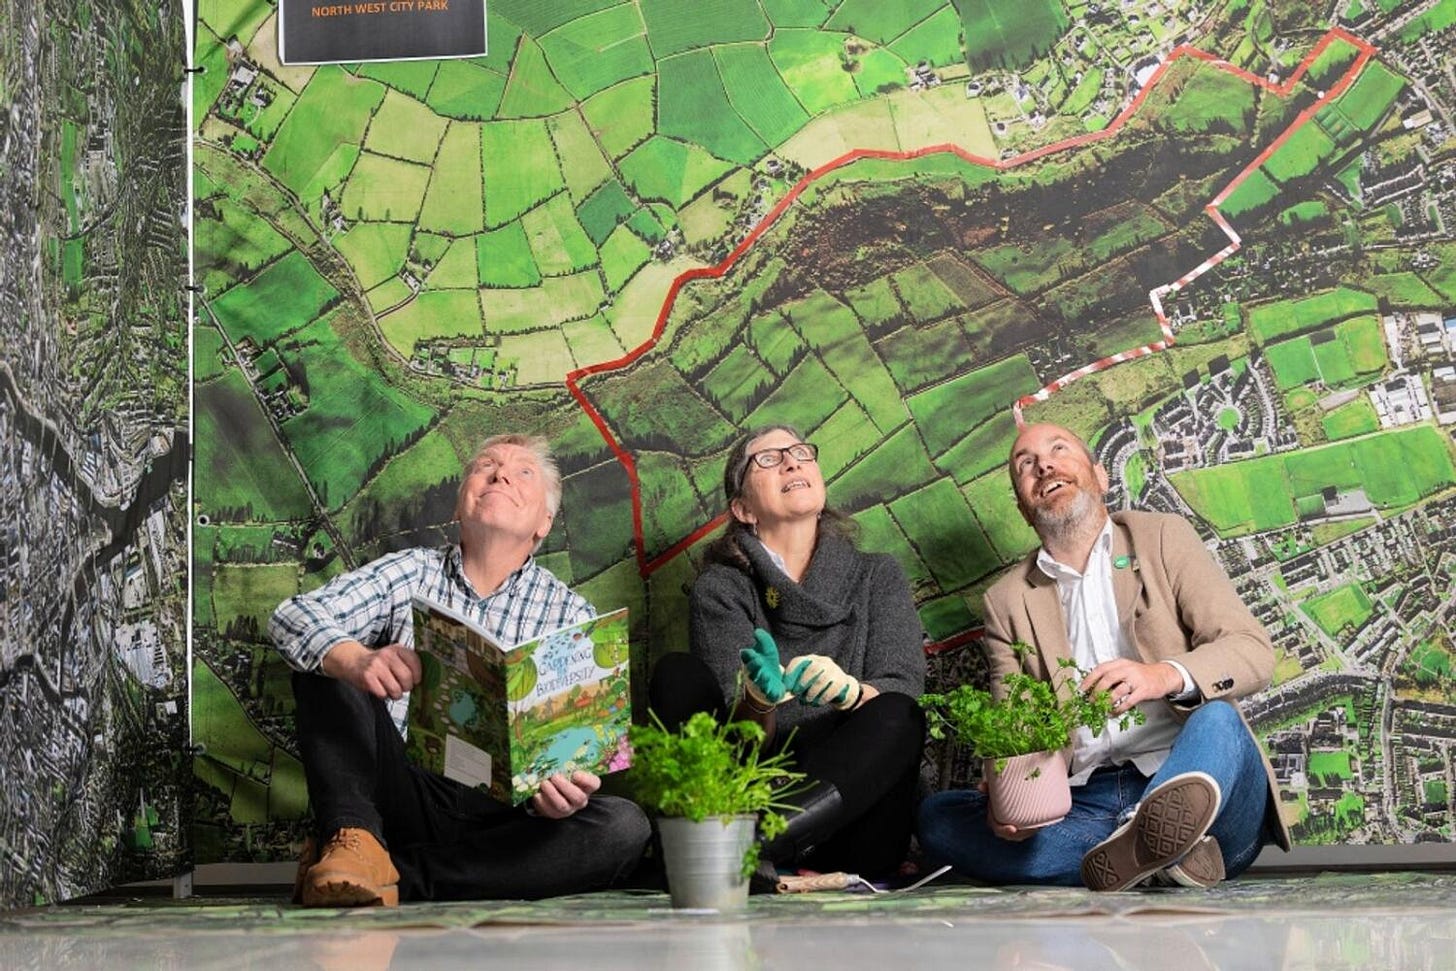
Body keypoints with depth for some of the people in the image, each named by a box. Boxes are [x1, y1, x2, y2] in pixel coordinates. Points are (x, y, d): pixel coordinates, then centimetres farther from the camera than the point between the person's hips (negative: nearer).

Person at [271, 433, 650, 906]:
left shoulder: (572, 617, 8)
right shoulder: (408, 574, 9)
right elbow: (293, 617, -8)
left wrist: (561, 790, -29)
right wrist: (357, 661, -32)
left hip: (502, 813, 0)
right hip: (404, 793, 0)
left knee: (624, 827, -27)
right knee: (324, 659, -11)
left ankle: (399, 874, -30)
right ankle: (354, 839, -30)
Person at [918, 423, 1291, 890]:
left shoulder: (1163, 537, 11)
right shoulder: (1007, 601, 16)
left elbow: (1253, 651, 0)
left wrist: (1166, 676, -23)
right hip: (1081, 806, 3)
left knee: (1216, 720, -31)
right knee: (936, 815, -19)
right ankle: (1157, 851, -31)